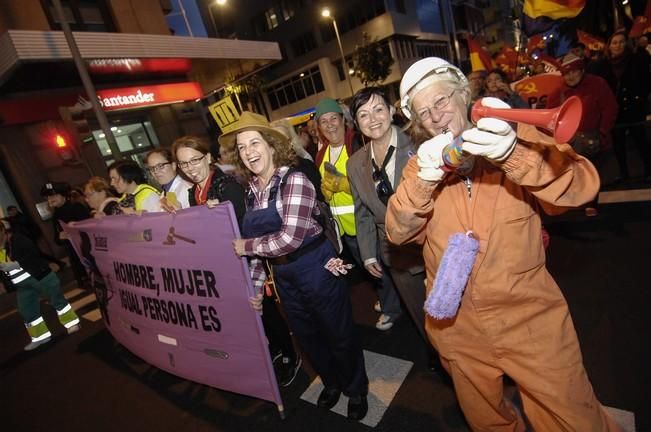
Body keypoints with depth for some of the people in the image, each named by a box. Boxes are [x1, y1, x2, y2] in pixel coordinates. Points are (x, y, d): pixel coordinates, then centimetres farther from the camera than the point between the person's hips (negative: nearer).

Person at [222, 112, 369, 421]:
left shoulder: (294, 180, -19)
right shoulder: (251, 191, 3)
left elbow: (290, 238, -26)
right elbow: (259, 240, 9)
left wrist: (246, 246, -14)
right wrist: (255, 285, 8)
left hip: (316, 268, -7)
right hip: (283, 276, 7)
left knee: (338, 333, 14)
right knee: (307, 335, 24)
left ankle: (356, 390, 42)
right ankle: (331, 383, 52)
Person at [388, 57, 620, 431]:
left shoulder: (514, 137, -4)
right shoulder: (421, 164, 1)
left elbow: (582, 186, -20)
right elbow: (398, 232, -12)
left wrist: (512, 154, -38)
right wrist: (424, 179, -29)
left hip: (529, 319, -2)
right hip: (459, 330, 3)